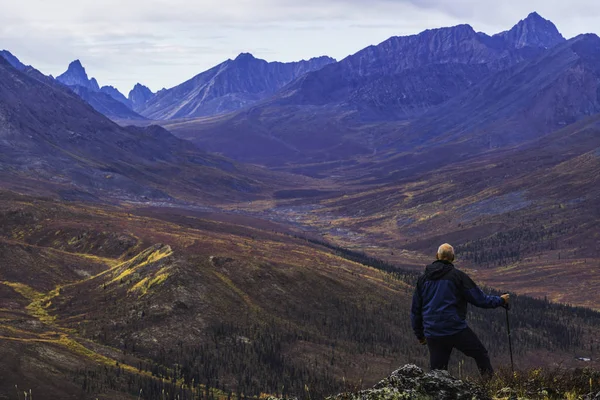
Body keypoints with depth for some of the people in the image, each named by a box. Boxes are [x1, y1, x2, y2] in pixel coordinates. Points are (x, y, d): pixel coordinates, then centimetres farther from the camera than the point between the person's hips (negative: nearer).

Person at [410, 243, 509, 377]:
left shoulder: (423, 279, 9)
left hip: (432, 334, 4)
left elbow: (415, 310, 14)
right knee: (481, 355, 13)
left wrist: (419, 334, 24)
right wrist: (500, 301, 15)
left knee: (437, 371, 11)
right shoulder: (457, 276, -4)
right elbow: (479, 299, -1)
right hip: (456, 330, -4)